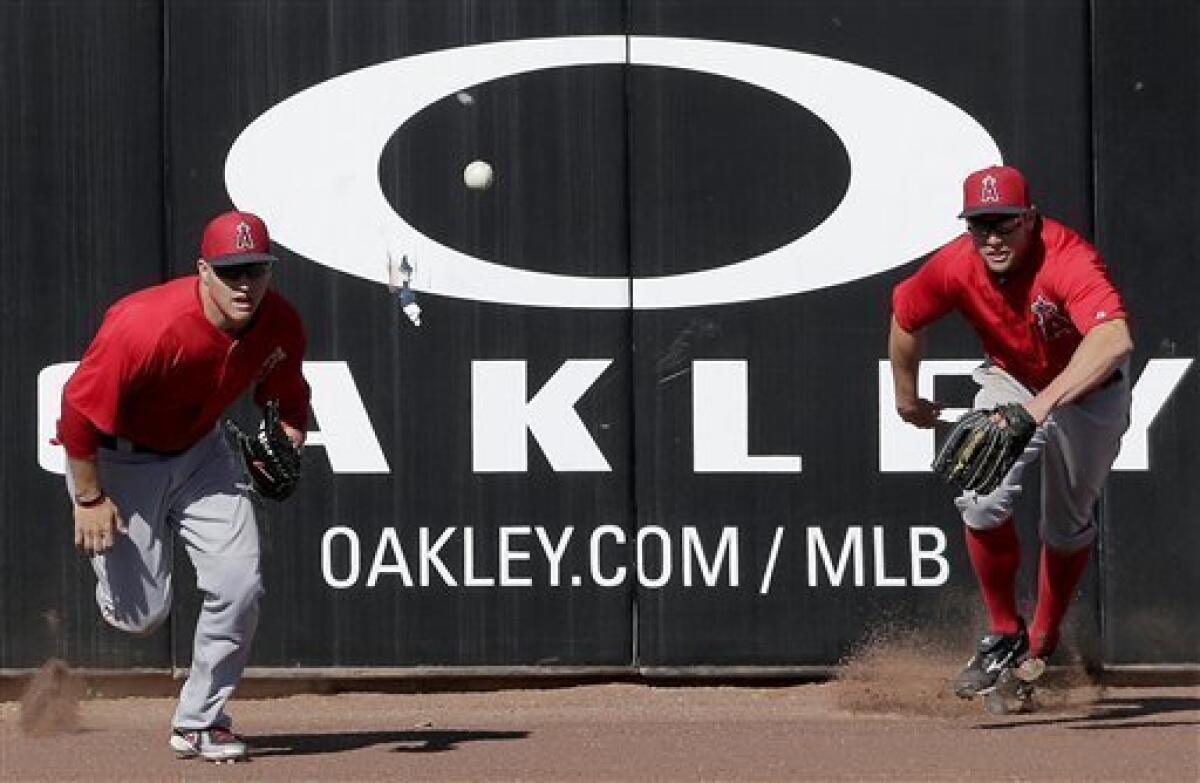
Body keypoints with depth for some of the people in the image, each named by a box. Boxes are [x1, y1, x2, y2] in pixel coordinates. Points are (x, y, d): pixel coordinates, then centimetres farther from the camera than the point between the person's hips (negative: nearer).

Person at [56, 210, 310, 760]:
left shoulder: (282, 326, -14)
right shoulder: (148, 325, -34)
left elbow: (287, 396, 7)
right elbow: (79, 407, -25)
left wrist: (287, 443, -15)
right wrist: (88, 498, -21)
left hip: (200, 452, 5)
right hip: (119, 459, -5)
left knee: (240, 586, -8)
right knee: (142, 614, -6)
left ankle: (199, 723, 10)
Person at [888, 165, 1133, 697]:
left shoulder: (1067, 260, -40)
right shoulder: (956, 266, -25)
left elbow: (1114, 340, -58)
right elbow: (906, 315, -2)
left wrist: (1042, 406, -68)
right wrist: (907, 399, 8)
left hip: (1089, 391, -3)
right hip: (1010, 380, 3)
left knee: (1066, 527, 8)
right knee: (982, 503, -18)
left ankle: (1043, 646, 31)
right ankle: (1004, 637, 0)